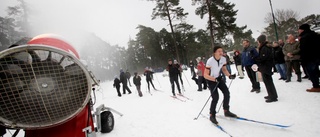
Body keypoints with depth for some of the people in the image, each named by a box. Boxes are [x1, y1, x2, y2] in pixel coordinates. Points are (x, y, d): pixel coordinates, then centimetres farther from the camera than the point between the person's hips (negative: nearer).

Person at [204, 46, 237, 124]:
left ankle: (226, 111, 20)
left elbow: (224, 70, 5)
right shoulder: (210, 61, -28)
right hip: (211, 80, -6)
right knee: (216, 97, -13)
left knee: (227, 93, -2)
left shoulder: (223, 59, -11)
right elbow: (205, 75, -27)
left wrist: (230, 76, -13)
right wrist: (215, 79, -40)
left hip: (219, 78, 6)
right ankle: (212, 115, 6)